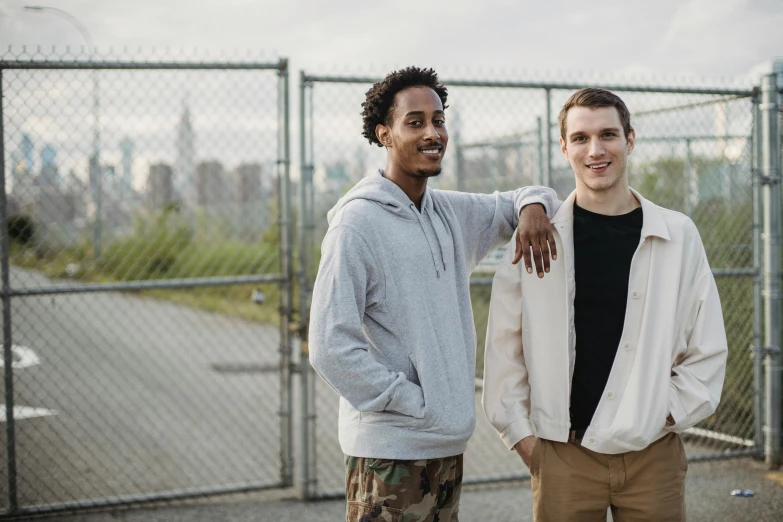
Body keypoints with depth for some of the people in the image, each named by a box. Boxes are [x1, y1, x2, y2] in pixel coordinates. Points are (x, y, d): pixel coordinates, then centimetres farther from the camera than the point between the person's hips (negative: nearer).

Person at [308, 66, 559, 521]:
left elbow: (513, 202, 27)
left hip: (449, 443, 7)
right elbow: (331, 347, -18)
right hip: (390, 450, -7)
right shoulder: (357, 224, -12)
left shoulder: (454, 213, 9)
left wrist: (533, 205, 2)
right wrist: (417, 406, -15)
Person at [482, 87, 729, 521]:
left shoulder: (678, 235, 2)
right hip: (563, 454, -1)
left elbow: (707, 350, 7)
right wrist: (519, 432, -1)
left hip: (653, 453, 1)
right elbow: (503, 347, 3)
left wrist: (670, 415, -1)